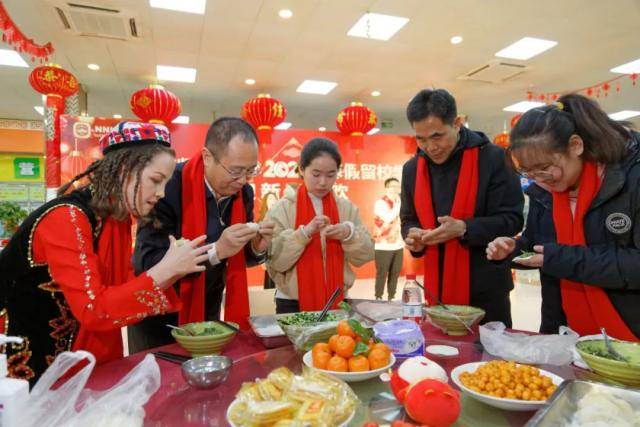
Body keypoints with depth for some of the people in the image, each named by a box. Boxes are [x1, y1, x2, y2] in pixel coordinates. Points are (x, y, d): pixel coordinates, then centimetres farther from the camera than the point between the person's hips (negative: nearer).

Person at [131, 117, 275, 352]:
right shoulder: (169, 187, -24)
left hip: (208, 310, 5)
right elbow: (147, 263, -27)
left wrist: (257, 248, -18)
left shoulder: (243, 192, -6)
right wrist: (215, 251, -36)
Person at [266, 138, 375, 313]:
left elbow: (365, 255, -1)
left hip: (336, 301, 3)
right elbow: (275, 261, -14)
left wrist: (349, 233, -19)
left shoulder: (347, 208, 1)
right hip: (293, 304, -2)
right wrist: (304, 233, -26)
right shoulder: (283, 208, -8)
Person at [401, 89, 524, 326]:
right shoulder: (412, 168, 4)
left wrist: (463, 229, -25)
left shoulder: (493, 158, -9)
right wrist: (413, 236, -8)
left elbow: (512, 219, -10)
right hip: (437, 290, 4)